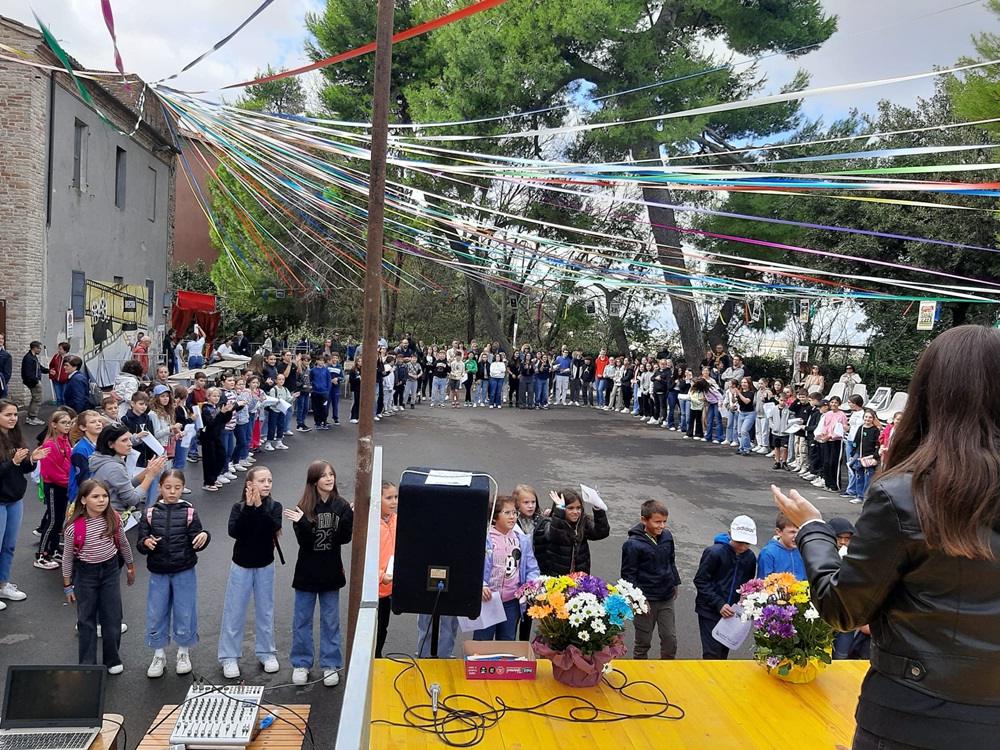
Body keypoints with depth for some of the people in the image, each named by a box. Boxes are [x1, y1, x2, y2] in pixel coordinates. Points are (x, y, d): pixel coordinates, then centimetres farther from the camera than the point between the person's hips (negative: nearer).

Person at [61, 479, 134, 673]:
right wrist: (67, 586, 0)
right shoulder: (74, 527, -19)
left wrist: (130, 568, 15)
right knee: (86, 620, 10)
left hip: (110, 570, 2)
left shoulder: (114, 519, -11)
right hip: (85, 573, -2)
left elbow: (123, 544, 5)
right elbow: (67, 557, -6)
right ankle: (87, 664, 23)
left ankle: (112, 660, 26)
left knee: (112, 617, 9)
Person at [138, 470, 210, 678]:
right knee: (155, 614, 10)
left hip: (184, 572, -1)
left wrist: (204, 537, -26)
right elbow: (141, 545, 0)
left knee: (184, 613, 8)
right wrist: (145, 543, -24)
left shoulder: (189, 512, -4)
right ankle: (158, 655, 29)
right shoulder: (150, 513, -2)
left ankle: (183, 653, 29)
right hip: (158, 573, 1)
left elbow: (196, 544, -4)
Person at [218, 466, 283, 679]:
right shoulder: (239, 507, -8)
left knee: (265, 611, 12)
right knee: (234, 612, 4)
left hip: (265, 566, 1)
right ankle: (229, 657, 16)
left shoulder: (274, 506, -6)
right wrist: (248, 507, -29)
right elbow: (234, 531, -24)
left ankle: (266, 653, 26)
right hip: (241, 566, -1)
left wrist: (259, 506, -27)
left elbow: (274, 527, -23)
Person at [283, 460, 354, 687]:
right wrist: (301, 523, -32)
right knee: (302, 620, 11)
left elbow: (344, 538, -11)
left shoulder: (341, 506, -5)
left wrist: (349, 517, -25)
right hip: (307, 572, -1)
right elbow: (304, 541, -15)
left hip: (331, 572, 1)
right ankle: (301, 664, 27)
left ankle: (331, 665, 24)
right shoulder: (304, 508, -10)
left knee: (331, 621, 12)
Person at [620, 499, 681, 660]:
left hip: (667, 598, 5)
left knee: (670, 639, 11)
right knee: (643, 641, 11)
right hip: (646, 600, -4)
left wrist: (675, 583, 18)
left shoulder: (667, 536, -3)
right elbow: (628, 574, -13)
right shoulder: (633, 544, -19)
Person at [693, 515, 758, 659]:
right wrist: (718, 603, -21)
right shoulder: (714, 552, -19)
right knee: (712, 653, -5)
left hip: (731, 612, 5)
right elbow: (700, 581, -14)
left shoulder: (750, 557, -2)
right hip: (710, 611, -5)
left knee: (723, 652, 14)